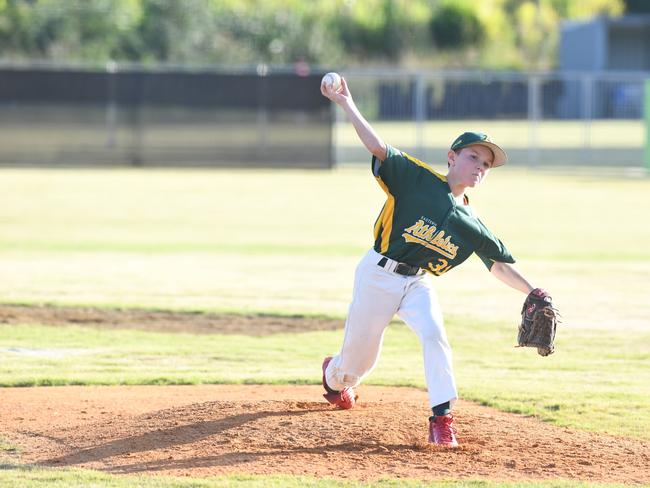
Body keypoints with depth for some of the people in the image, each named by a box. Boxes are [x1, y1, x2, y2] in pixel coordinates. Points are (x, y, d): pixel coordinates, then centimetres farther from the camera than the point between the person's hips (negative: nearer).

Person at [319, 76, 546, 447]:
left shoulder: (472, 225, 4)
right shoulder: (418, 179, -7)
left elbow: (500, 264, 8)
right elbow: (379, 148, -15)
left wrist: (531, 292, -6)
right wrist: (347, 105, -24)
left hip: (419, 284, 3)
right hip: (377, 275, -3)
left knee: (434, 334, -26)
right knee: (361, 355, 7)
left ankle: (442, 418, -24)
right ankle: (335, 377, 45)